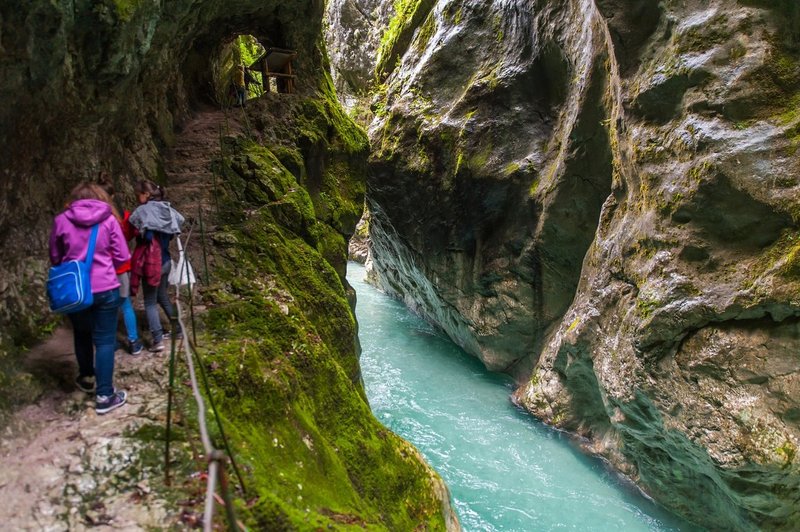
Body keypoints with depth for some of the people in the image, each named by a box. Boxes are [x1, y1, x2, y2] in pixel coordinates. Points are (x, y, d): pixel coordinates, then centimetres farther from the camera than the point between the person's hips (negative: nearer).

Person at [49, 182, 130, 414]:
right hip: (105, 289, -2)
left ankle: (87, 378, 43)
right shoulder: (108, 220, -5)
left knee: (82, 334, 24)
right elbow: (122, 257, -2)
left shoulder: (61, 220, -1)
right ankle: (104, 396, 6)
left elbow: (55, 258, 9)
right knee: (105, 340, 5)